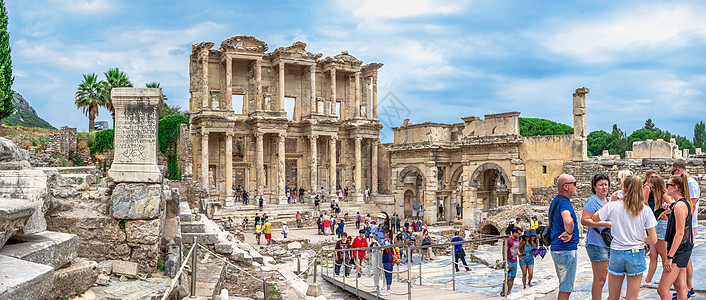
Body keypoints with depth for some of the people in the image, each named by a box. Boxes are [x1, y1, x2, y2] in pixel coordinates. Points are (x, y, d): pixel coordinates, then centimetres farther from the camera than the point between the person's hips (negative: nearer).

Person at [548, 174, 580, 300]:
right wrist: (569, 233, -21)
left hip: (556, 248, 10)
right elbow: (568, 221, -40)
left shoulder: (555, 200, 12)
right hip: (566, 249, -10)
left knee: (564, 285, 20)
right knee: (566, 289, -2)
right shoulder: (564, 202, -19)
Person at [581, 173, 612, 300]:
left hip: (609, 243, 9)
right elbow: (584, 220, -19)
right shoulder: (592, 200, -10)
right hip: (597, 244, -9)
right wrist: (605, 224, -22)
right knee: (599, 280, -7)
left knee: (603, 278, 16)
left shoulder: (608, 200, 16)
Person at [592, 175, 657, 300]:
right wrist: (642, 239, 14)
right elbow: (653, 240, -7)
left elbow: (594, 219, 10)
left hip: (616, 254, 0)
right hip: (636, 255, 0)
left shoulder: (612, 206, -8)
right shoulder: (645, 210, -7)